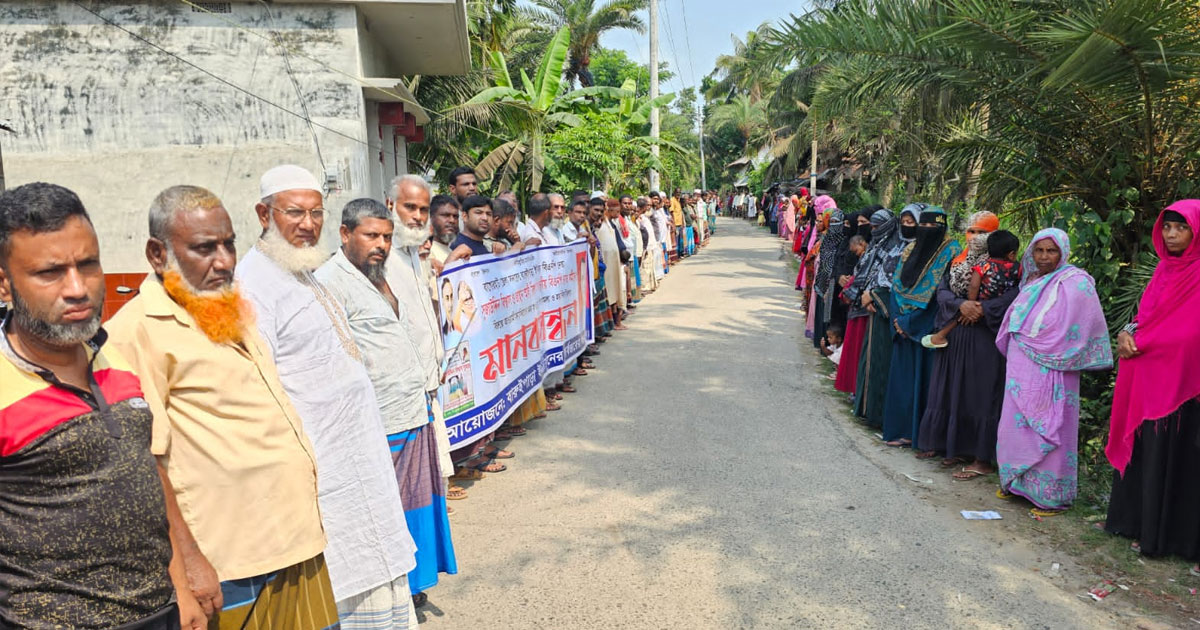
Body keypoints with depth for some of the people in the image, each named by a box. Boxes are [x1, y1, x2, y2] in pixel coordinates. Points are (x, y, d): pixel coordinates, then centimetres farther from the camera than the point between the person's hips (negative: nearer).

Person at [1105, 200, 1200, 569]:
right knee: (1140, 446, 11)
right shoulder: (1165, 268, 13)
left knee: (1169, 453, 0)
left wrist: (1137, 341, -13)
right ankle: (1134, 520, 23)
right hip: (1145, 376, 7)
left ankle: (1162, 535, 11)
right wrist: (1128, 333, -3)